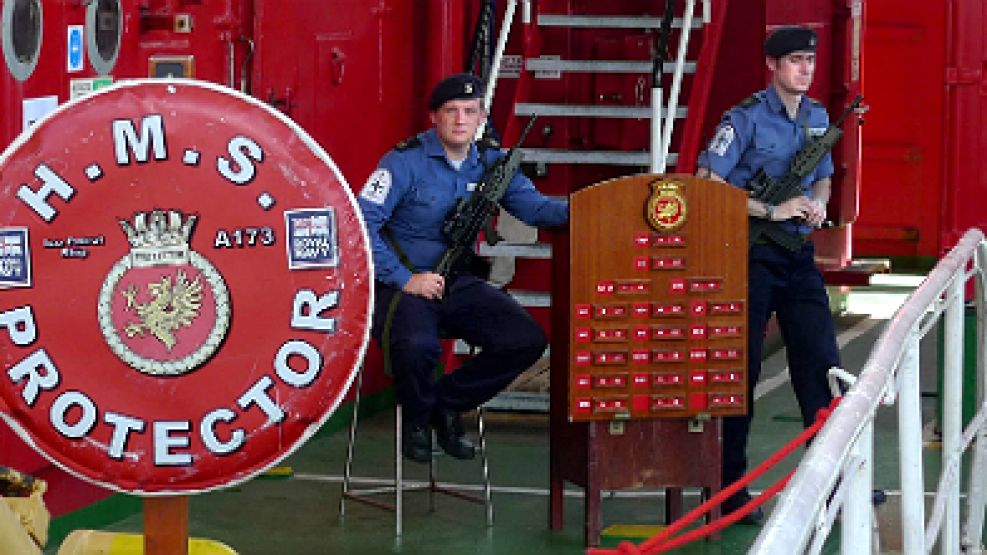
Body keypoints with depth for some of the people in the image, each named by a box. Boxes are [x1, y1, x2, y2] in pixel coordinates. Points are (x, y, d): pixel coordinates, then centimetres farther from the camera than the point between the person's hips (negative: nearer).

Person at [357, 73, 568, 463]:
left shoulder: (490, 163, 6)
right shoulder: (405, 161, -11)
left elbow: (533, 206, -5)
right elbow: (361, 224, -15)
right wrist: (405, 280, -18)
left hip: (458, 285, 6)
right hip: (403, 286, -5)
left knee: (527, 341, -12)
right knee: (417, 346, -36)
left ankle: (446, 402, 10)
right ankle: (417, 418, 0)